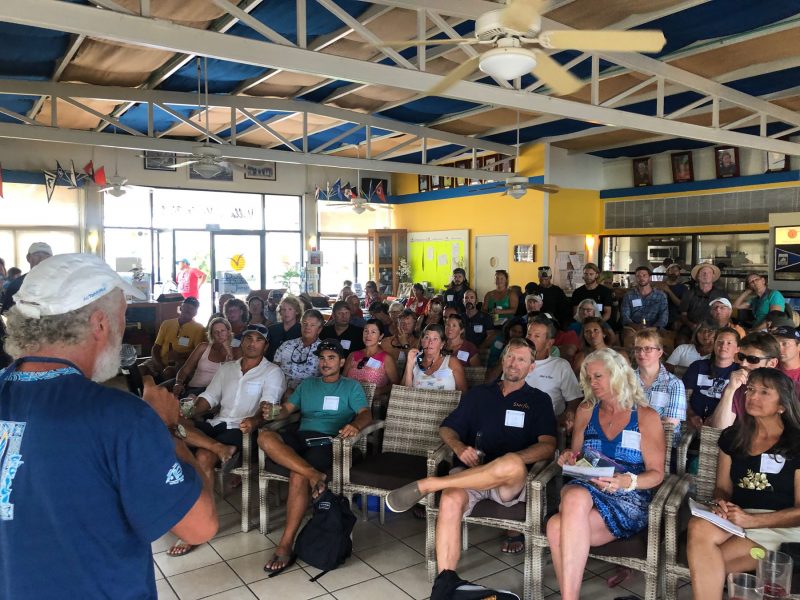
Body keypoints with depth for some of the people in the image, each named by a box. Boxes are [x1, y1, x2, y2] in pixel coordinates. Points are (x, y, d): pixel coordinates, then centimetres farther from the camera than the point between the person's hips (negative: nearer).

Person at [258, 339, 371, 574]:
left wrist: (355, 425, -25)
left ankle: (285, 545, -22)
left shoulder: (351, 387, 15)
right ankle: (313, 474, -38)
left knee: (298, 477, -31)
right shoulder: (307, 384, 27)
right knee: (265, 437, -28)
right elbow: (287, 408, 18)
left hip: (329, 440, -4)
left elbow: (366, 414, 0)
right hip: (301, 436, 4)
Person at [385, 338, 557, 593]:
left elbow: (548, 446, 0)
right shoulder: (479, 394, 22)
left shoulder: (539, 401, 15)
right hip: (469, 473, 2)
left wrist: (511, 460, -17)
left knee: (513, 466, -39)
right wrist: (459, 447, -5)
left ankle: (426, 484, -29)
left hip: (510, 483, -1)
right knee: (451, 500, -34)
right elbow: (446, 429, 19)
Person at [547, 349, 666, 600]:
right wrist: (569, 457, -2)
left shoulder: (646, 417, 5)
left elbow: (656, 473, 1)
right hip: (585, 489, 4)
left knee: (559, 528, -34)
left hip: (629, 499, -3)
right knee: (575, 497, -38)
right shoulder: (586, 410, 16)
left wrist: (626, 481, -20)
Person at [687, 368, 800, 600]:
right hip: (736, 517, 4)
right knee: (698, 527, -32)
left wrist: (751, 520, -16)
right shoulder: (732, 437, 11)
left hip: (780, 527, -4)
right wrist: (720, 503, -9)